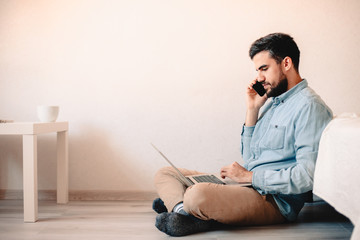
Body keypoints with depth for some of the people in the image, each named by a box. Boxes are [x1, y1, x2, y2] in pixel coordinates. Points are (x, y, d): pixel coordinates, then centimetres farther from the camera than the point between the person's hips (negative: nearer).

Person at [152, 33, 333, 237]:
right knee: (165, 174, 8)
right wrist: (252, 110, 9)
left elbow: (308, 175, -21)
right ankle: (184, 209, -17)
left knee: (198, 196, -37)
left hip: (275, 201, -10)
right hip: (251, 189, 10)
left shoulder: (309, 106, -11)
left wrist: (250, 177, -15)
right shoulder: (271, 101, 18)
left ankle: (177, 202, -8)